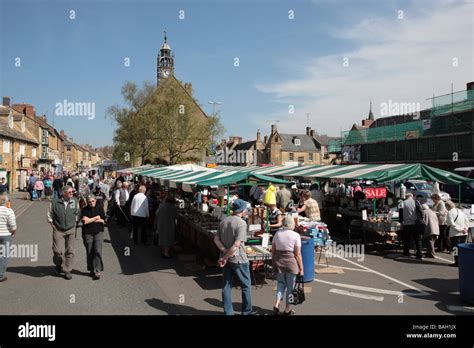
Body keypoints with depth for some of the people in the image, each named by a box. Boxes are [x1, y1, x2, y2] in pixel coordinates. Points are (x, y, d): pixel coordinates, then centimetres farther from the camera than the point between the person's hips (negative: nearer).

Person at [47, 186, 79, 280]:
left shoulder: (75, 201, 2)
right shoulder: (55, 202, -4)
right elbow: (50, 215, 6)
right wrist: (53, 226, 2)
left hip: (71, 230, 2)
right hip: (58, 230, -2)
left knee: (70, 251, 2)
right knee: (58, 251, -7)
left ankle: (67, 271, 14)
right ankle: (58, 266, 24)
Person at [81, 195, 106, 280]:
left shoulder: (100, 209, 8)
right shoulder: (85, 210, 4)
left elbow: (103, 221, 1)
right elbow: (84, 222, -9)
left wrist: (90, 220, -6)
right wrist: (96, 218, -5)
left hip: (98, 232, 0)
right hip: (87, 233, 0)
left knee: (98, 251, -12)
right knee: (90, 252, 4)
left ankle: (98, 271, -10)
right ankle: (92, 270, 17)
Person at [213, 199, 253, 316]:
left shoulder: (224, 221, 5)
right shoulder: (241, 223, -17)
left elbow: (216, 239, 2)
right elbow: (237, 245, -24)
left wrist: (225, 251, -8)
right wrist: (225, 257, -17)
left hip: (226, 259, 6)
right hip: (238, 259, -6)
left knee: (227, 285, 13)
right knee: (246, 285, 12)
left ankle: (228, 312, 20)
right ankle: (246, 311, 22)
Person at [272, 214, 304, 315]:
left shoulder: (277, 234, 2)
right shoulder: (296, 236, -9)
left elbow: (273, 250, 5)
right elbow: (298, 254, -9)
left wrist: (273, 263, 17)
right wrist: (301, 268, -2)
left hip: (278, 262, 4)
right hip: (291, 263, -3)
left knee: (281, 284, 19)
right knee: (290, 286, 11)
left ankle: (277, 304, 4)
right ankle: (287, 309, 22)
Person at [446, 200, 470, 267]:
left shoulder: (450, 213, -11)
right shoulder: (460, 211, 11)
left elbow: (451, 224, -19)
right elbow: (467, 221, 12)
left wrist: (459, 229, -14)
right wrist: (466, 228, 2)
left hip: (455, 234, -7)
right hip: (464, 234, 7)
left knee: (455, 248, -1)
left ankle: (457, 262, -1)